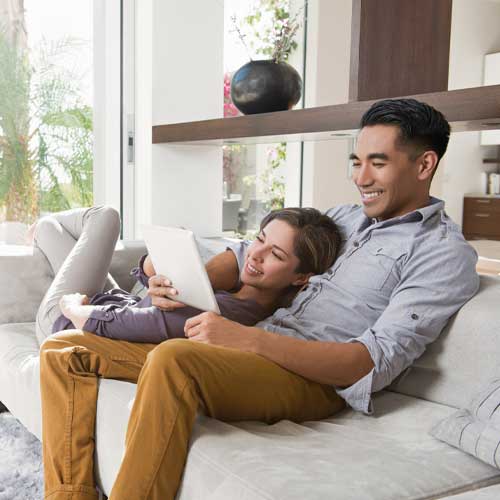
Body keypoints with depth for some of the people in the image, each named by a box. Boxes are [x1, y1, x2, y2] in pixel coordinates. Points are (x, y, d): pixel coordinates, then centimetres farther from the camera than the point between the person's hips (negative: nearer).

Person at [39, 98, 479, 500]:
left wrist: (248, 338, -24)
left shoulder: (446, 254, -2)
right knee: (64, 350, 0)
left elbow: (376, 363, -15)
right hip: (247, 349, 8)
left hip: (312, 380, -8)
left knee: (172, 359, -38)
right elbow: (248, 255, 21)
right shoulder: (347, 217, 21)